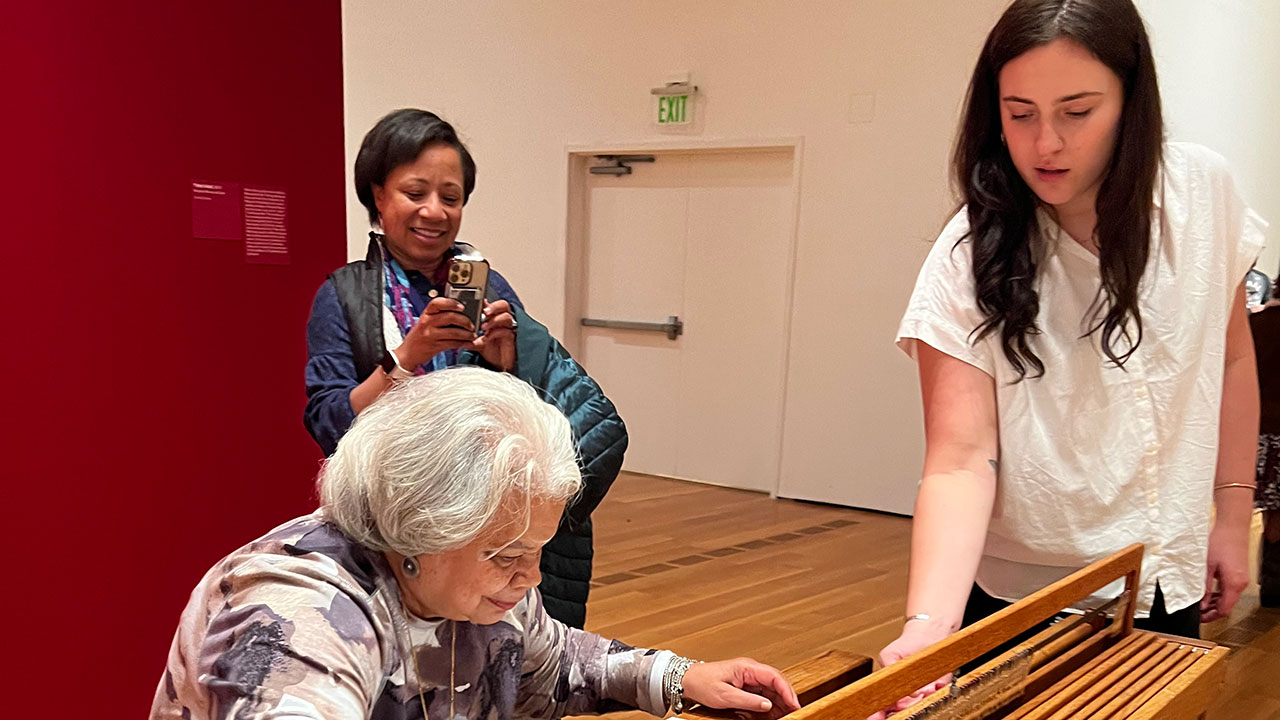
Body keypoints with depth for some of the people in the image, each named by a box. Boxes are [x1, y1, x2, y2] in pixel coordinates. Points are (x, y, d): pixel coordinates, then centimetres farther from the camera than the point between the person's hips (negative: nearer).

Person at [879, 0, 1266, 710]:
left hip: (1167, 584, 4)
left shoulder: (1204, 192, -9)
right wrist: (928, 624, -38)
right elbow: (959, 461, -25)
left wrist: (1233, 516, 6)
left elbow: (1231, 362, 5)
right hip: (1015, 591, -3)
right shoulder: (970, 259, -20)